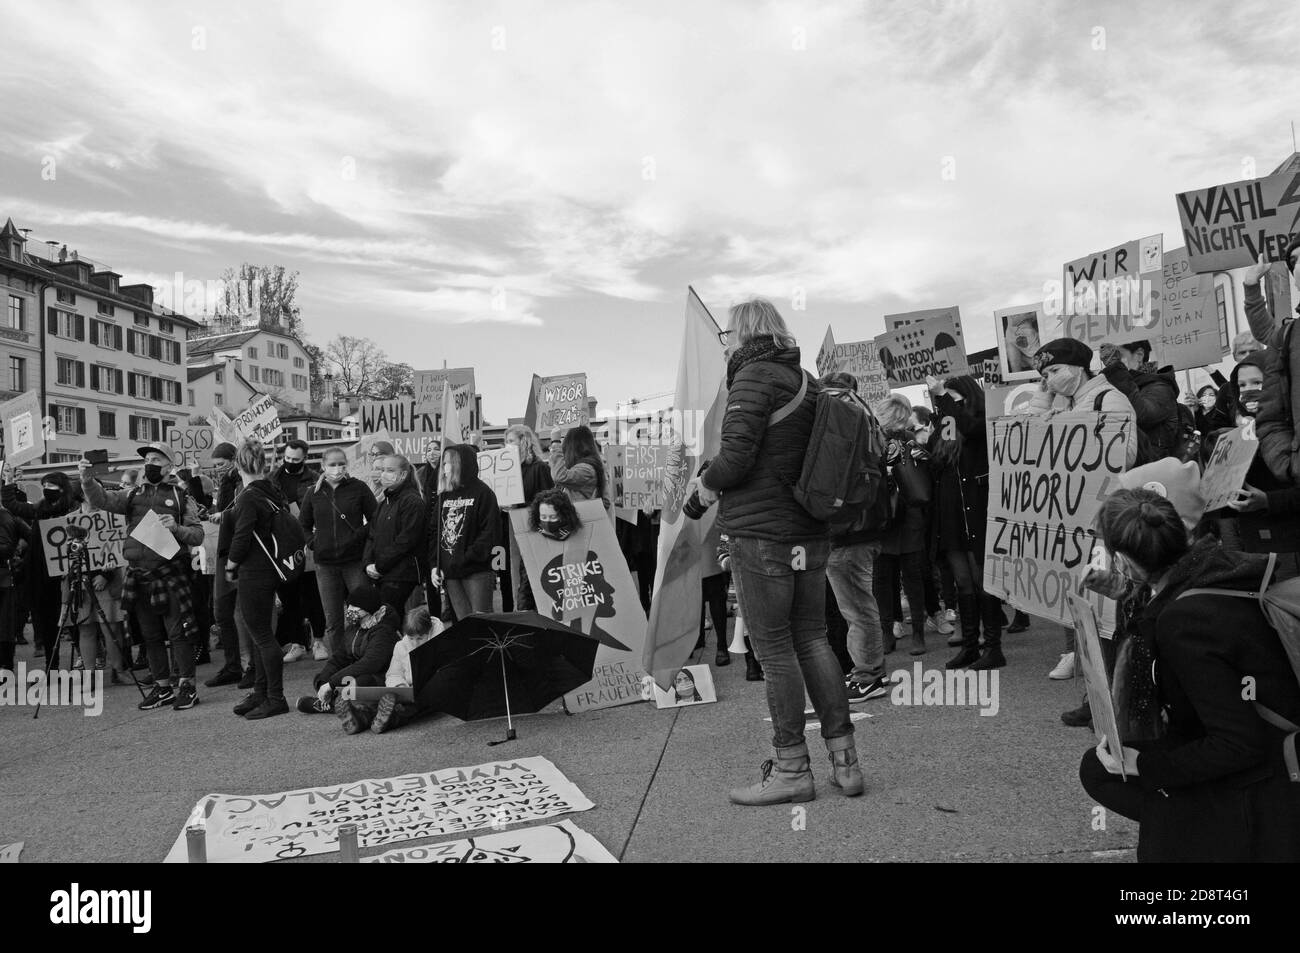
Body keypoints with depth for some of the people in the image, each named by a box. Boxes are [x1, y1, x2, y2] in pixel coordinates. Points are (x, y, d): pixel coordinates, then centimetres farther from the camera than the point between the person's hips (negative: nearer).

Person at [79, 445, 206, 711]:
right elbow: (101, 500, -2)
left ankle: (187, 686, 3)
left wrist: (176, 528, -20)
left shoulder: (181, 497, 3)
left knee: (178, 632, -5)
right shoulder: (133, 496, 14)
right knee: (150, 635, 10)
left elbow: (198, 536, -2)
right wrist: (87, 479, -19)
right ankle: (162, 686, 20)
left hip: (170, 574, -4)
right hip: (138, 574, 4)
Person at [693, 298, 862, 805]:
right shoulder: (806, 381, 15)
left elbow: (736, 455, -21)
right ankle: (844, 760, 18)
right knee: (812, 639, 14)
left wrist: (709, 483, -1)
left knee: (774, 649, 0)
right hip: (811, 534, 8)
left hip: (761, 534, -8)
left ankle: (791, 770, 8)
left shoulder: (754, 378, -11)